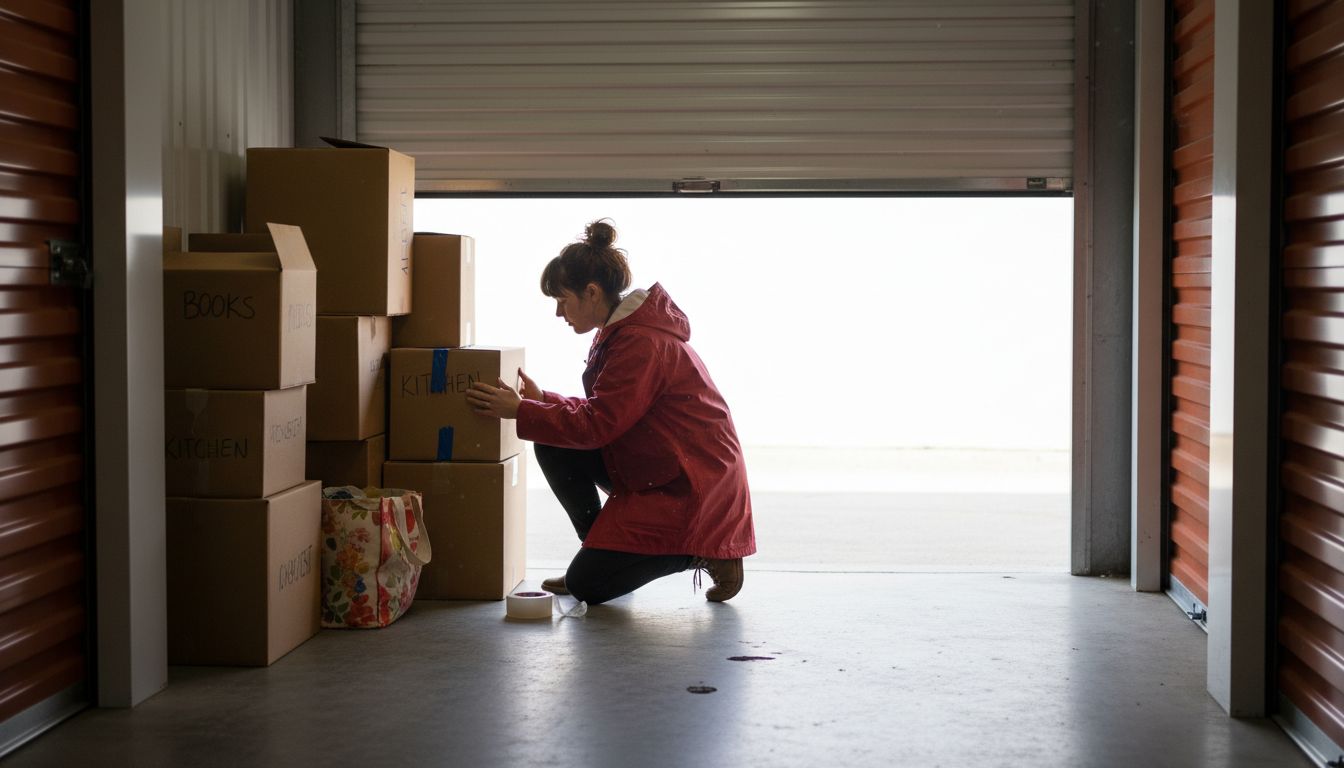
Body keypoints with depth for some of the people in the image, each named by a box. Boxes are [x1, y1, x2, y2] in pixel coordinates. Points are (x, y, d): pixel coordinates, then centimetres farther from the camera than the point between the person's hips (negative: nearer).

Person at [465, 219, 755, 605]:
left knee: (587, 585, -10)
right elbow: (601, 412, 13)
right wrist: (541, 400, 3)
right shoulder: (622, 330, 9)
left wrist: (519, 411, -19)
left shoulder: (641, 342, -23)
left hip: (691, 482, -10)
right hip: (655, 466, 10)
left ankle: (705, 550, 1)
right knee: (553, 447, -2)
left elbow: (596, 425, -24)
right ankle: (602, 549, 9)